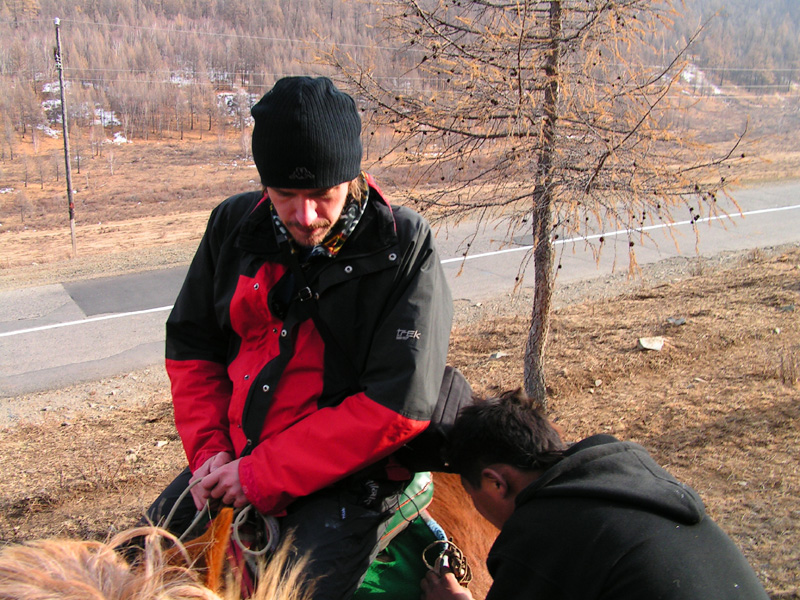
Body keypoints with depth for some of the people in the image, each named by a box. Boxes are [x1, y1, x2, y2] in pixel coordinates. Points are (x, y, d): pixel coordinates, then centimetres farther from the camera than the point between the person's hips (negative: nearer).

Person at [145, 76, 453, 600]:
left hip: (346, 477, -4)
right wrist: (209, 449, -5)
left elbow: (397, 407, -19)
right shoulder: (236, 224, 1)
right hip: (235, 457, 5)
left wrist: (263, 475, -18)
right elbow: (191, 344, 10)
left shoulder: (404, 249, -14)